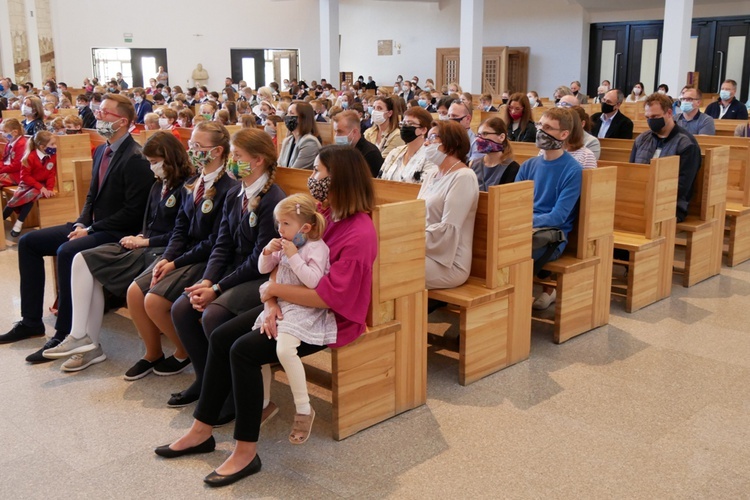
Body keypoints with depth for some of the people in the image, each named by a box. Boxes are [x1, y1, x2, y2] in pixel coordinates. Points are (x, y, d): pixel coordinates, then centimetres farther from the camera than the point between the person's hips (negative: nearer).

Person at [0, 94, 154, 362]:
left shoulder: (135, 158, -18)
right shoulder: (101, 151, 11)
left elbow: (133, 212, -22)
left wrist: (90, 230, -19)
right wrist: (81, 223, 1)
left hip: (116, 232, -10)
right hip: (91, 226, 10)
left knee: (66, 252, -33)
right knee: (28, 242, 7)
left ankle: (64, 333, -21)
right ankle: (31, 320, 13)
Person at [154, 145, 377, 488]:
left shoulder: (359, 234, -23)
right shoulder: (320, 214, 3)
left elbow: (328, 296, -27)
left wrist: (273, 289, -17)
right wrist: (271, 303, -13)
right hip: (292, 306, 9)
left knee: (244, 350, -21)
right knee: (222, 337, -1)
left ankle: (246, 452, -8)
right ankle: (202, 430, 11)